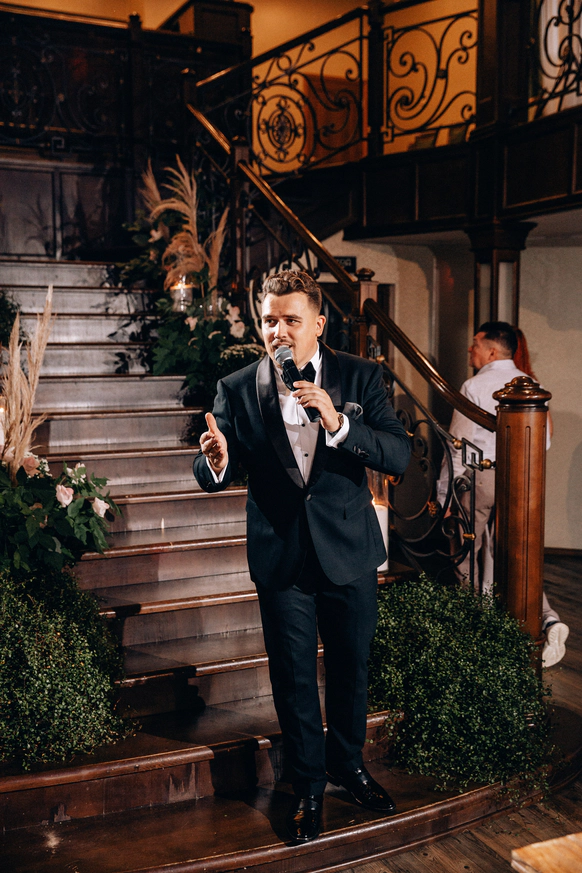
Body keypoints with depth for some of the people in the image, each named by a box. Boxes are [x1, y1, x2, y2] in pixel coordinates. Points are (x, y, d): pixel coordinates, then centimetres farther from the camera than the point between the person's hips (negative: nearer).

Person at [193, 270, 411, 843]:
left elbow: (400, 455, -14)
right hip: (282, 559, -1)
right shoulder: (237, 390, -6)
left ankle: (347, 765, 43)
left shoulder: (359, 377, -6)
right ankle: (307, 785, 34)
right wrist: (215, 463, -30)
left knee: (351, 668, 18)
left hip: (349, 552, 1)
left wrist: (338, 423, -29)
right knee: (293, 678, 12)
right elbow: (213, 477, -5)